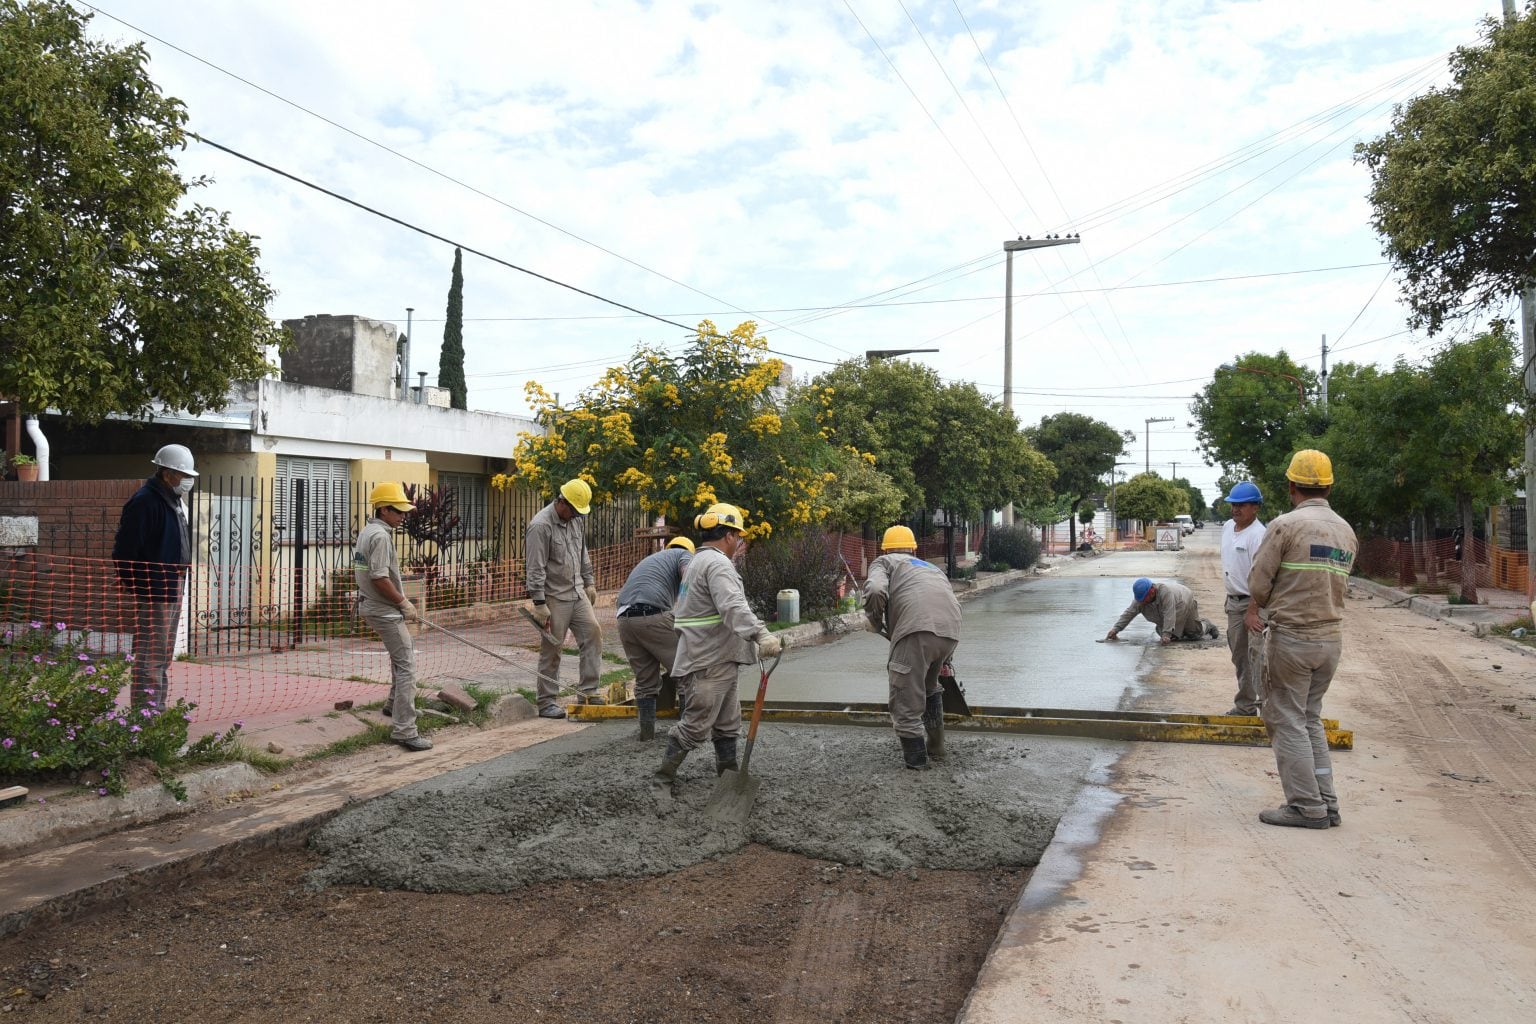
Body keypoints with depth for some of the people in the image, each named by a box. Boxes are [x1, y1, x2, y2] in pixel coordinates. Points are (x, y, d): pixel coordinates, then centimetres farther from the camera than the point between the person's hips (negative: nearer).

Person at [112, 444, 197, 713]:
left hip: (173, 589, 10)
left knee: (164, 656, 16)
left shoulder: (174, 501, 15)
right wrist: (134, 585, -14)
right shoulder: (144, 501, -16)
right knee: (150, 657, -7)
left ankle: (158, 709, 25)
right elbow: (124, 550, -18)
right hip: (153, 591, -10)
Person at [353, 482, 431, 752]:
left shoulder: (367, 532, 12)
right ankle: (404, 730, -13)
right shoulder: (381, 536, -20)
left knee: (399, 656, 28)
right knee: (406, 666, -10)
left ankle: (394, 706, 44)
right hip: (385, 611, -11)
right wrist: (404, 603, -15)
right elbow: (380, 579, -26)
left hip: (371, 606, 11)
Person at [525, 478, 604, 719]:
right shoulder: (541, 525, -17)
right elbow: (536, 568, -19)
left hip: (577, 592, 7)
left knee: (592, 634, 0)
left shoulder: (575, 519, 8)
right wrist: (539, 604, -20)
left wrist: (589, 582, 18)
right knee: (551, 650, 0)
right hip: (554, 597, -7)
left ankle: (587, 692, 8)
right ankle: (546, 702, 9)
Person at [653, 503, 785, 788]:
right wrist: (761, 636, -42)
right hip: (710, 663, -11)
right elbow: (734, 607, -32)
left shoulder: (699, 561, 19)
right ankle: (660, 782, 4)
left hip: (719, 661, 11)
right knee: (696, 726, -5)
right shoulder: (718, 563, -15)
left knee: (728, 724, 15)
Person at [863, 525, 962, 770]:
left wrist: (874, 621, 16)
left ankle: (915, 757, 10)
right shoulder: (933, 568, 39)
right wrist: (944, 661, 48)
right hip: (951, 632, 7)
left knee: (905, 697, 6)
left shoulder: (884, 562, 21)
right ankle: (935, 748, 37)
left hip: (916, 630, -7)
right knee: (929, 687, 29)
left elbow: (875, 591, -3)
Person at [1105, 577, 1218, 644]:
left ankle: (1208, 626, 35)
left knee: (1195, 634, 2)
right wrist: (1115, 629, -33)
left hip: (1185, 604, -6)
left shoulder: (1165, 592, -46)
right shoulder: (1141, 598, -26)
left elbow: (1169, 615, -47)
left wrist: (1166, 634, -51)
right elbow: (1129, 613, -23)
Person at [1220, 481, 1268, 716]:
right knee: (1239, 656, 16)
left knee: (1257, 656, -11)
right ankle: (1245, 705, 27)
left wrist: (1252, 612, -26)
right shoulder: (1227, 527, 10)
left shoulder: (1258, 534, -17)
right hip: (1233, 601, 9)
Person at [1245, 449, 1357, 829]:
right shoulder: (1347, 531, 9)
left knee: (1287, 720, 3)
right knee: (1311, 718, 18)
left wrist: (1258, 609, 12)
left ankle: (1307, 806, 5)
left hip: (1292, 638, -7)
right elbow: (1339, 586, 12)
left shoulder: (1285, 525, -13)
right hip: (1332, 637, 7)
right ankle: (1327, 803, 19)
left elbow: (1258, 583, -11)